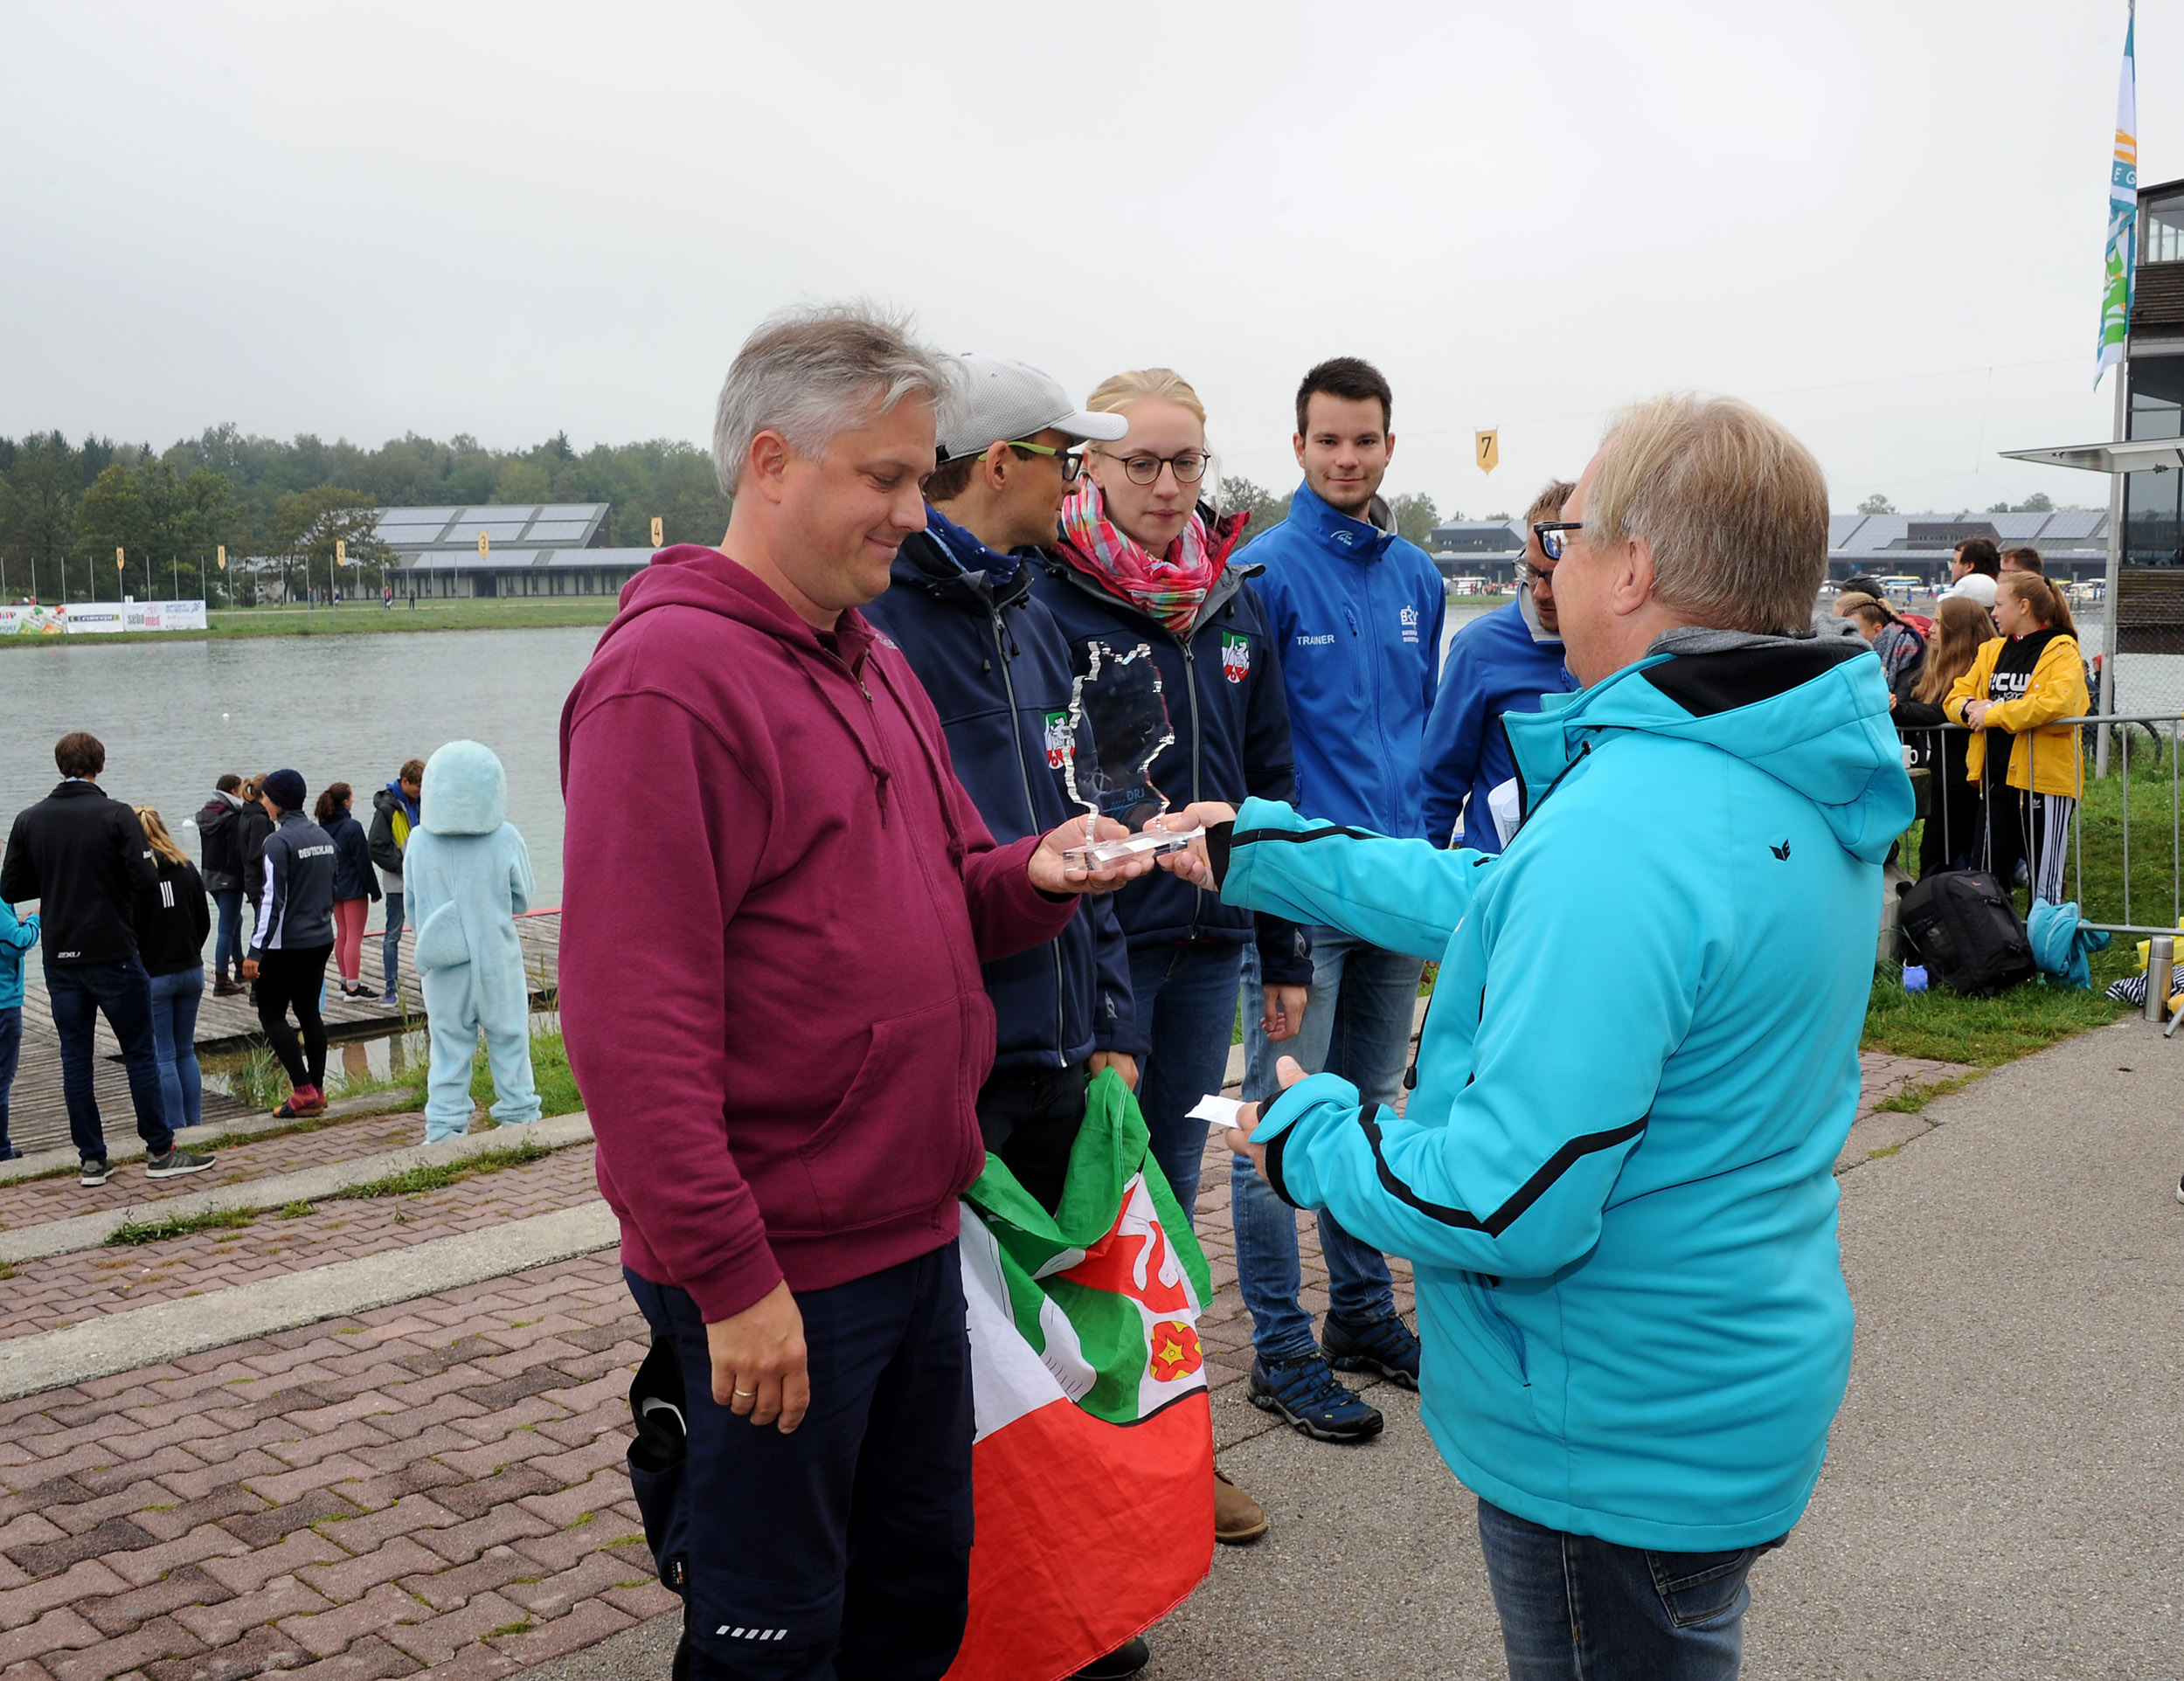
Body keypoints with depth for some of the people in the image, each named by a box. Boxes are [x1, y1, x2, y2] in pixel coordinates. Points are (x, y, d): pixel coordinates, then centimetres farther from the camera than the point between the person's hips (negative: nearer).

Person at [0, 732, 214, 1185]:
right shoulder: (117, 815, -10)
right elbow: (147, 881, -16)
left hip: (60, 959, 4)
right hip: (113, 956, -4)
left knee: (75, 1057, 10)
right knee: (140, 1053, 5)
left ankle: (92, 1159, 13)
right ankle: (160, 1152, 9)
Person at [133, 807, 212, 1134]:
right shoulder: (187, 868, 2)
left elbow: (130, 931, -12)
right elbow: (204, 923, 7)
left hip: (153, 976, -5)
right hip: (191, 972, 5)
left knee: (164, 1058, 3)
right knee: (186, 1052, 15)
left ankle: (176, 1130, 6)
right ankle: (195, 1125, 16)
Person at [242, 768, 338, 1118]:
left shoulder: (278, 841, -16)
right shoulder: (323, 836, 9)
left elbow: (273, 900, -20)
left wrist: (256, 951, -18)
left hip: (288, 943, -8)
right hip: (322, 941, 8)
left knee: (271, 1014, 2)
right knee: (309, 1011, 13)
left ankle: (303, 1090, -5)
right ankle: (317, 1091, 13)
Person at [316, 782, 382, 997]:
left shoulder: (324, 828, 5)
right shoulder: (352, 827, -17)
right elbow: (363, 861, -14)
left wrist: (332, 883, 19)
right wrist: (374, 890, -7)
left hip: (334, 889, 8)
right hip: (354, 889, -8)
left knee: (342, 935, 16)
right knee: (355, 937, -4)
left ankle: (345, 981, 23)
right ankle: (353, 987, -3)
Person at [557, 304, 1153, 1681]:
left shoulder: (877, 665, 12)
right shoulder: (667, 675, -17)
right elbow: (633, 1016, -21)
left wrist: (1036, 876, -5)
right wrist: (730, 1276, -21)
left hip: (916, 1238, 8)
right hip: (774, 1279, -8)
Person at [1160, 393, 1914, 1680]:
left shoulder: (1623, 830, -31)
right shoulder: (1802, 791, 1)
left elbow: (1509, 1203, -32)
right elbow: (1501, 908, 10)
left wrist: (1310, 1135, -14)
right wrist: (1259, 849, 15)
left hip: (1624, 1451, -9)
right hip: (1752, 1382, 9)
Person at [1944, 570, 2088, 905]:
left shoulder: (2061, 651, -5)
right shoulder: (1991, 651, 16)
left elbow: (2056, 702, -22)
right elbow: (1955, 698, 15)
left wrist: (1993, 714, -17)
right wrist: (1969, 708, -8)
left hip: (2045, 779, -7)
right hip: (1998, 776, 7)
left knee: (2044, 884, -1)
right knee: (1990, 877, 11)